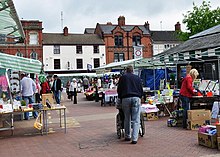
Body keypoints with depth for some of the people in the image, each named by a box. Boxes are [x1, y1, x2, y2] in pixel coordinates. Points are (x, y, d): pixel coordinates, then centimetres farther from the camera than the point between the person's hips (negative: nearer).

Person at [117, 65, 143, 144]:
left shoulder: (122, 77, 15)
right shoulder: (137, 78, 17)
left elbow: (119, 90, 15)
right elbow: (141, 90, 18)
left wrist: (121, 98, 26)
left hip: (125, 98, 0)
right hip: (136, 98, 0)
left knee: (127, 118, 13)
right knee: (136, 120, -2)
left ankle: (127, 136, 20)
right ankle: (134, 138, -9)